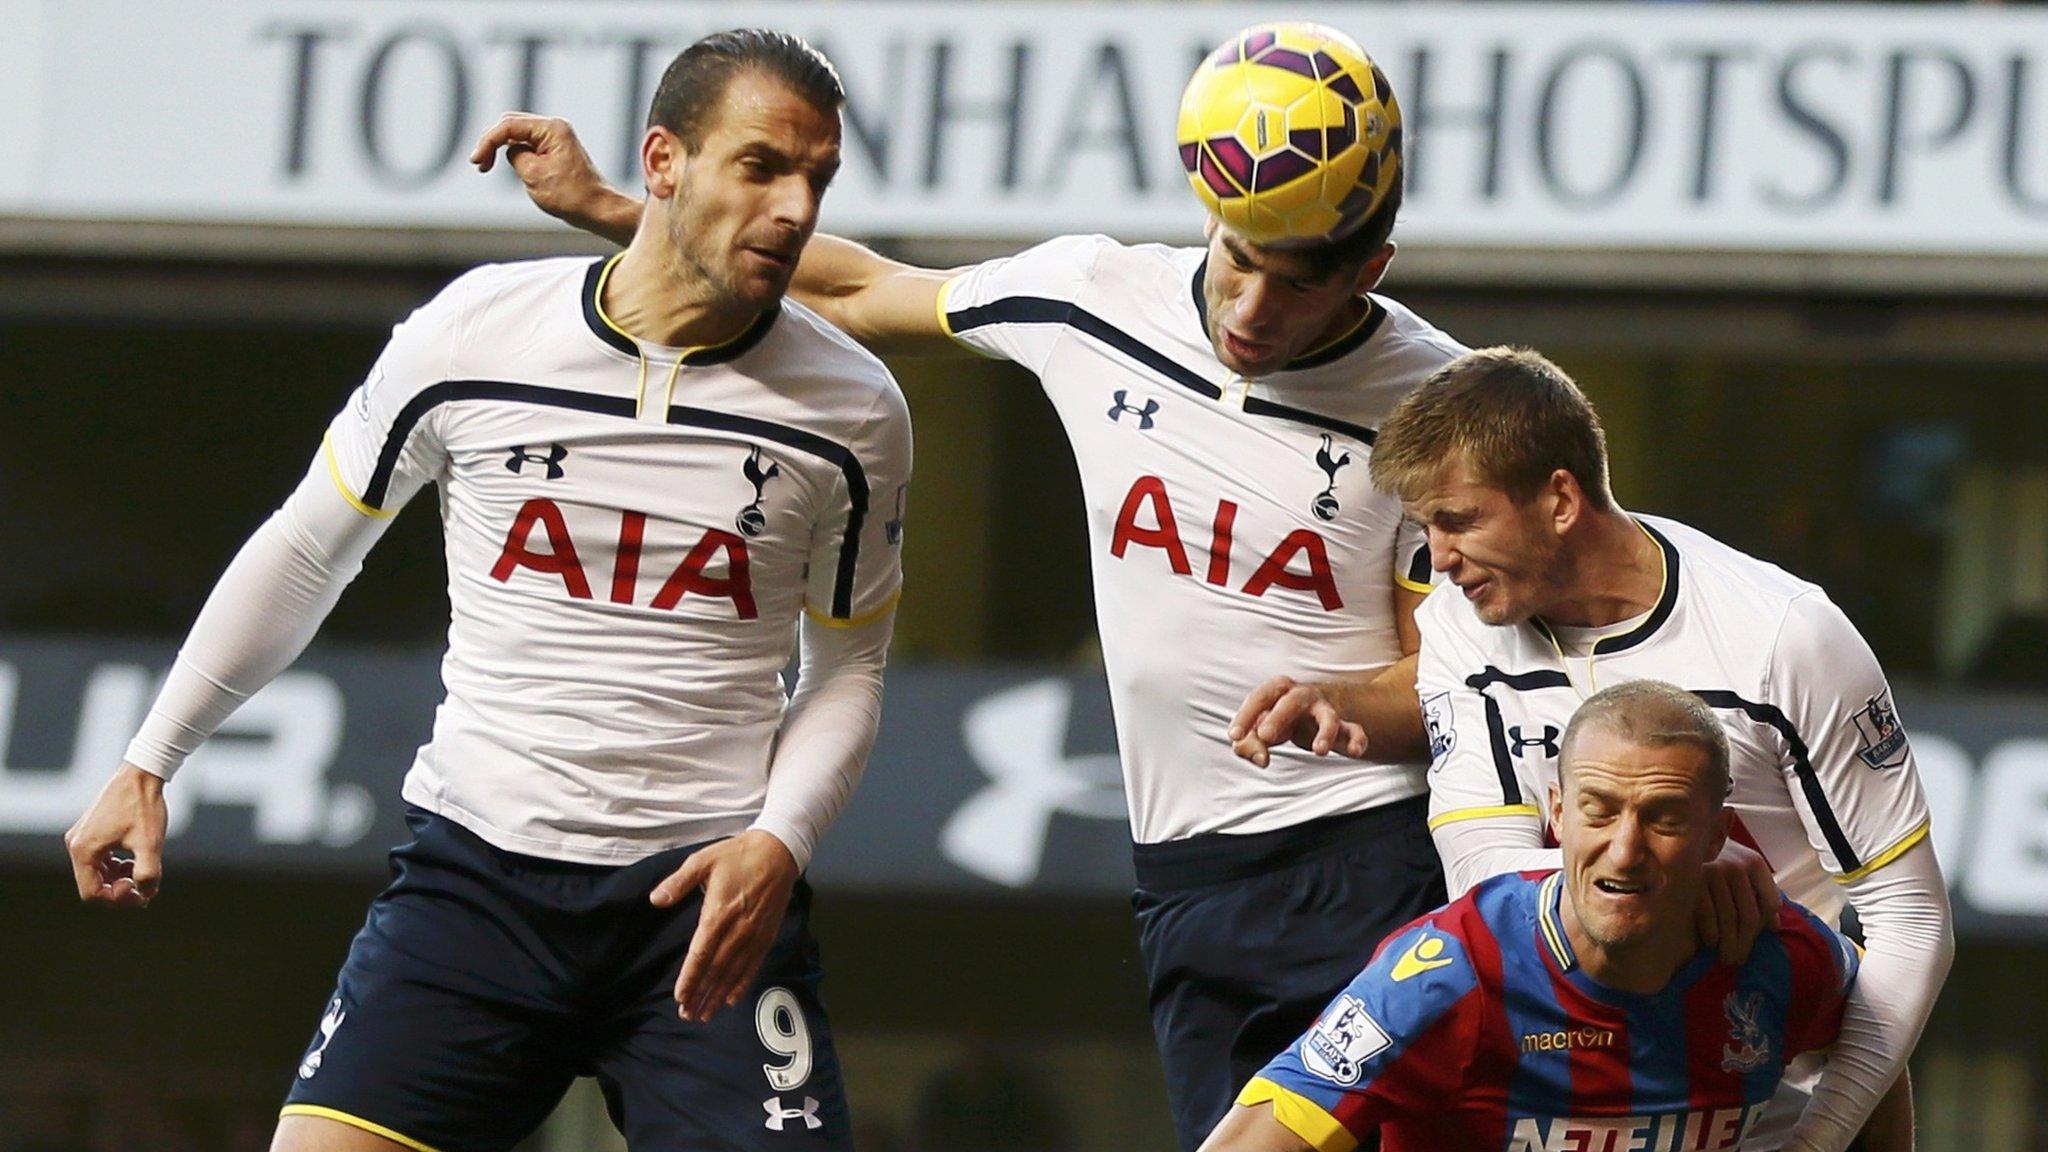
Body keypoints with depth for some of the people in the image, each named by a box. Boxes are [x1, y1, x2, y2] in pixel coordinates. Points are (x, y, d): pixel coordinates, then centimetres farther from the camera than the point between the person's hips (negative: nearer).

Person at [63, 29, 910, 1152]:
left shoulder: (853, 410, 1)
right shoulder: (470, 335, -1)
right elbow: (304, 554, 13)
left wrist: (778, 841, -6)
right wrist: (148, 764, 15)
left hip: (710, 895, 0)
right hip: (475, 868, 0)